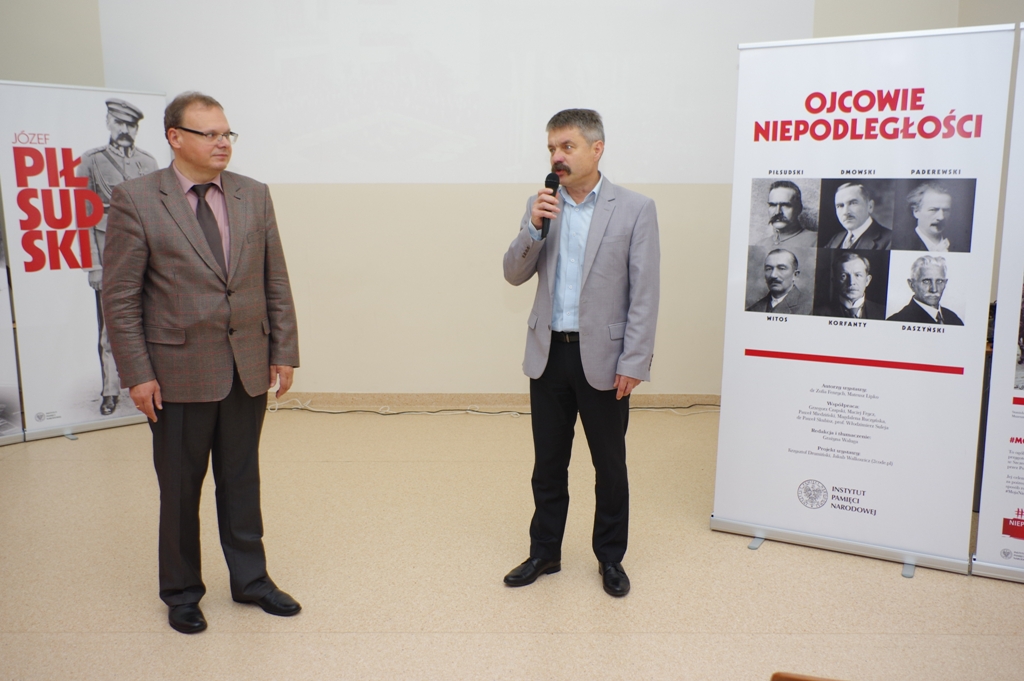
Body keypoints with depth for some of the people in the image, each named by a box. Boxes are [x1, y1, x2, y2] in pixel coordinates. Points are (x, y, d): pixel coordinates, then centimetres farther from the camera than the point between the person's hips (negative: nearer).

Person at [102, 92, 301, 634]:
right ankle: (181, 592, 31)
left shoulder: (254, 195, 5)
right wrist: (137, 374, -10)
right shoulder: (135, 199, -6)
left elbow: (276, 281, 7)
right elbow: (119, 295, -6)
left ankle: (250, 579, 32)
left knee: (242, 482, 15)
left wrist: (284, 351, 3)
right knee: (180, 489, 11)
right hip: (180, 372, -3)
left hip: (249, 369, 3)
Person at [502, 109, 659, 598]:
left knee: (610, 465, 10)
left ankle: (610, 558, 29)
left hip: (602, 356, -3)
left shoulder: (635, 209, -6)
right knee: (547, 463, 14)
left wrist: (633, 363, -13)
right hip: (548, 354, 4)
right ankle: (545, 552, 30)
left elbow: (645, 293, -8)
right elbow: (514, 275, 3)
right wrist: (533, 228, -13)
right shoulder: (541, 206, 6)